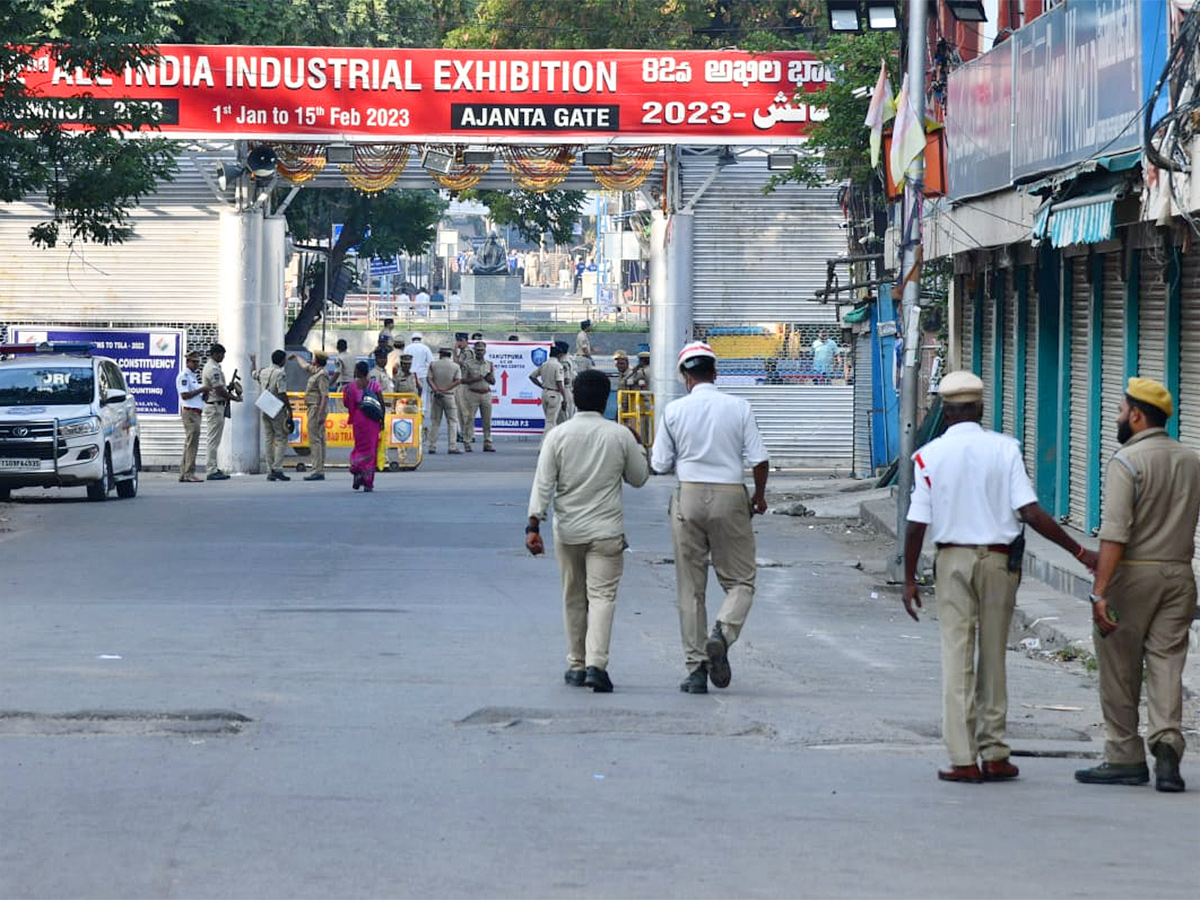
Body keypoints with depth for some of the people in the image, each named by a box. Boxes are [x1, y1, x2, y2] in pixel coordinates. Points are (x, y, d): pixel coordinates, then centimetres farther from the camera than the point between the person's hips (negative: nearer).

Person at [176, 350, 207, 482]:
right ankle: (189, 473, -13)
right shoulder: (184, 376, -9)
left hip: (196, 412, 10)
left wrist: (205, 393, 8)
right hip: (189, 412, -10)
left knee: (189, 444, 11)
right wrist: (200, 390, -16)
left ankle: (183, 474, 14)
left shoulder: (193, 376, 22)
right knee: (192, 443, -12)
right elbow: (184, 395, -18)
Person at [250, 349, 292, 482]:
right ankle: (277, 469, -15)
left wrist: (253, 361, 51)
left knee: (269, 440, 9)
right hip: (278, 410, -7)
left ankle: (270, 471, 8)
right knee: (281, 440, -5)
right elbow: (282, 394, -17)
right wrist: (289, 410, -13)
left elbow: (253, 374, 33)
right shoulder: (280, 374, -13)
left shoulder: (263, 371, 9)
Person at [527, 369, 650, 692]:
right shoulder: (620, 435, -4)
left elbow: (543, 484, -7)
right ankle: (596, 664, -20)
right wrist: (638, 448, 25)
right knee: (602, 595, -5)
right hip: (606, 530, -2)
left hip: (567, 531, 2)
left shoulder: (558, 436, -3)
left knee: (573, 598, 14)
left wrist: (533, 525, -8)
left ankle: (576, 665, 20)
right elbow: (639, 478, 8)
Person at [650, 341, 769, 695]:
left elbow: (659, 465, 1)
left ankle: (696, 668, 6)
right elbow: (758, 460, -4)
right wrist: (760, 495, 13)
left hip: (688, 496, 1)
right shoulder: (739, 408, -2)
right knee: (740, 581, 8)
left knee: (690, 587, 8)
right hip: (730, 496, -1)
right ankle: (723, 633, -20)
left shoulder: (674, 411, -1)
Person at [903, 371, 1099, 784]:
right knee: (993, 658, 11)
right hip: (999, 560, 1)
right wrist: (1080, 552, -6)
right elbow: (1031, 513, -11)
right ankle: (994, 754, 14)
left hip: (953, 560, -1)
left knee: (956, 657, 3)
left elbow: (916, 524, -5)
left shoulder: (929, 455, -3)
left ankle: (963, 759, -1)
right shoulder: (1005, 449, -4)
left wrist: (909, 579, 4)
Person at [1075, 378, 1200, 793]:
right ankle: (1167, 740, -14)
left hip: (1132, 573, -5)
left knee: (1119, 670, 5)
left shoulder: (1127, 461, -11)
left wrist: (1100, 592, -22)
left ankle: (1125, 756, 10)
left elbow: (1115, 532, -19)